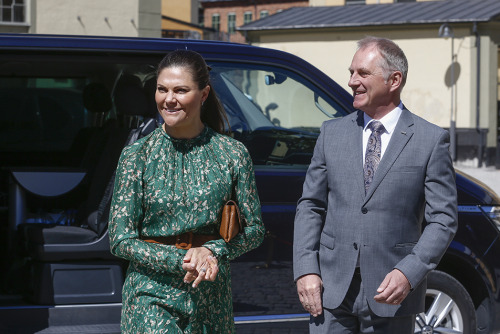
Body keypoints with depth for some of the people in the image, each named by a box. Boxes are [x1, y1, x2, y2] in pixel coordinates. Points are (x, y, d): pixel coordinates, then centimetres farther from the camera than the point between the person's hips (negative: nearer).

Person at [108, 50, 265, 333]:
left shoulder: (233, 154, 1)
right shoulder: (137, 155, -1)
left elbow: (255, 230, 6)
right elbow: (121, 241, -2)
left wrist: (213, 251, -13)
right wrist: (181, 260, -15)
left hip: (212, 298, 2)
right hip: (153, 296, -2)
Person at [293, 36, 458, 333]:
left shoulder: (432, 140, -1)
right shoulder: (332, 133, 9)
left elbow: (442, 219, -4)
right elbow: (310, 206, 9)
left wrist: (409, 274, -16)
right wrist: (305, 270, -2)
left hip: (392, 290, -2)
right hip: (331, 288, 2)